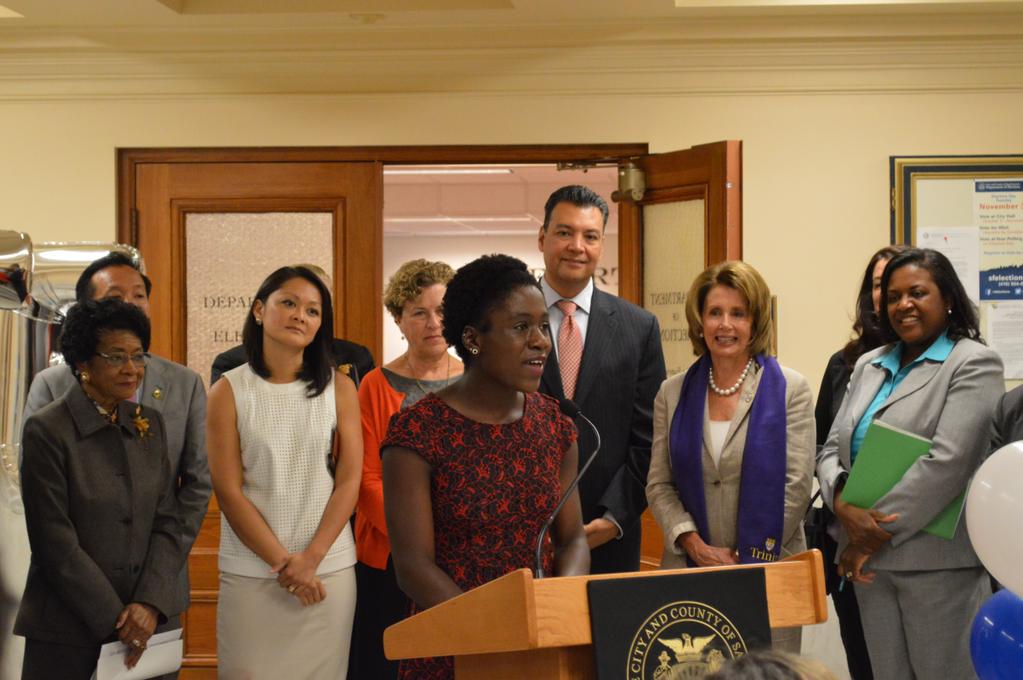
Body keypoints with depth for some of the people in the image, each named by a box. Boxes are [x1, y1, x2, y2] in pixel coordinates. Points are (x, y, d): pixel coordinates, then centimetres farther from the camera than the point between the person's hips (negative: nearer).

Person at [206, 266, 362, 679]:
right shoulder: (228, 392, 0)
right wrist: (282, 563, -10)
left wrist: (310, 559, -10)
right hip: (250, 572, -1)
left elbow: (349, 480, 0)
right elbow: (228, 490, -4)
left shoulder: (339, 388, 4)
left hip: (329, 569, 1)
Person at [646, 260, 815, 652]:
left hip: (769, 572, -2)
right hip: (687, 569, 2)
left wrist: (748, 559, -9)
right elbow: (659, 485, 6)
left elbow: (796, 485, -5)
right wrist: (695, 545, -9)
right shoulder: (673, 393, 9)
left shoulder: (789, 390, 1)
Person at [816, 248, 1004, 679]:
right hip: (871, 559, 6)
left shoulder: (973, 363, -5)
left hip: (937, 561, -5)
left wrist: (873, 537, -15)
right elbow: (832, 450, 10)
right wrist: (844, 505, -12)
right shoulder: (868, 365, 14)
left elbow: (946, 462, -16)